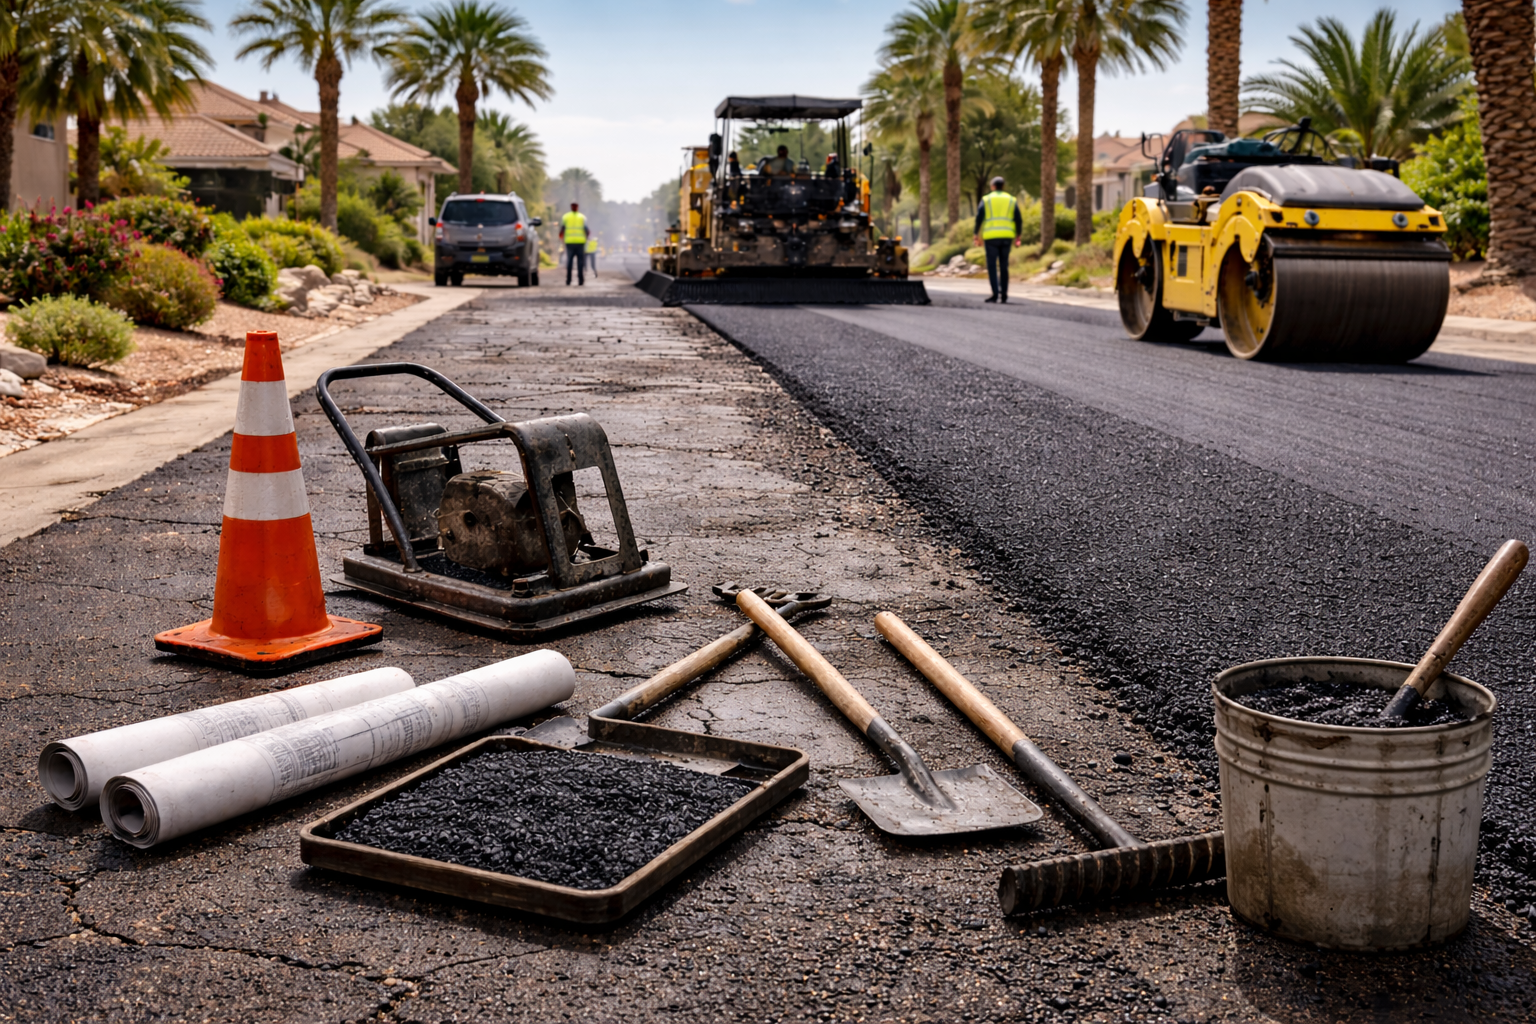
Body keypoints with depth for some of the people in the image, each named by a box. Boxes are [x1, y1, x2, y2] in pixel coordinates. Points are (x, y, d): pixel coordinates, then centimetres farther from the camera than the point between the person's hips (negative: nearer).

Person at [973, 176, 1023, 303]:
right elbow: (1018, 219, 4)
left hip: (991, 237, -3)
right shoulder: (1011, 200, 11)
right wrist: (1018, 236, 11)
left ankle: (995, 294, -14)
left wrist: (977, 235, 0)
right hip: (1006, 236, 3)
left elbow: (979, 217, -5)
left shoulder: (986, 200, 5)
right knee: (1004, 266, 11)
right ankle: (1004, 295, 9)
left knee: (992, 266, -2)